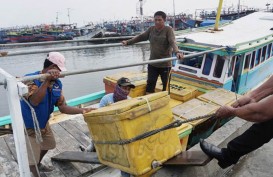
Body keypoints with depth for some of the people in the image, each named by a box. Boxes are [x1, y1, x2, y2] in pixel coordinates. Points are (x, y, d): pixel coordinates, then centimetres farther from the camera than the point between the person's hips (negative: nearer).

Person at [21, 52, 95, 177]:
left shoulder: (57, 84, -10)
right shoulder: (30, 79, -29)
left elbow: (63, 107, -11)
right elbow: (34, 101, -47)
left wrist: (82, 110, -23)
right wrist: (47, 80, -49)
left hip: (43, 123, 7)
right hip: (27, 126, -7)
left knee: (48, 144, 28)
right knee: (32, 158, 2)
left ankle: (38, 164, 57)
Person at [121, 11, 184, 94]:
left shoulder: (168, 30, -8)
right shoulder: (151, 29, 6)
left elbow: (172, 42, -23)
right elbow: (141, 37, 12)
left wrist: (177, 52, -42)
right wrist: (128, 42, 9)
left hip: (165, 64, -4)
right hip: (152, 63, 4)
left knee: (165, 85, 7)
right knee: (150, 84, 5)